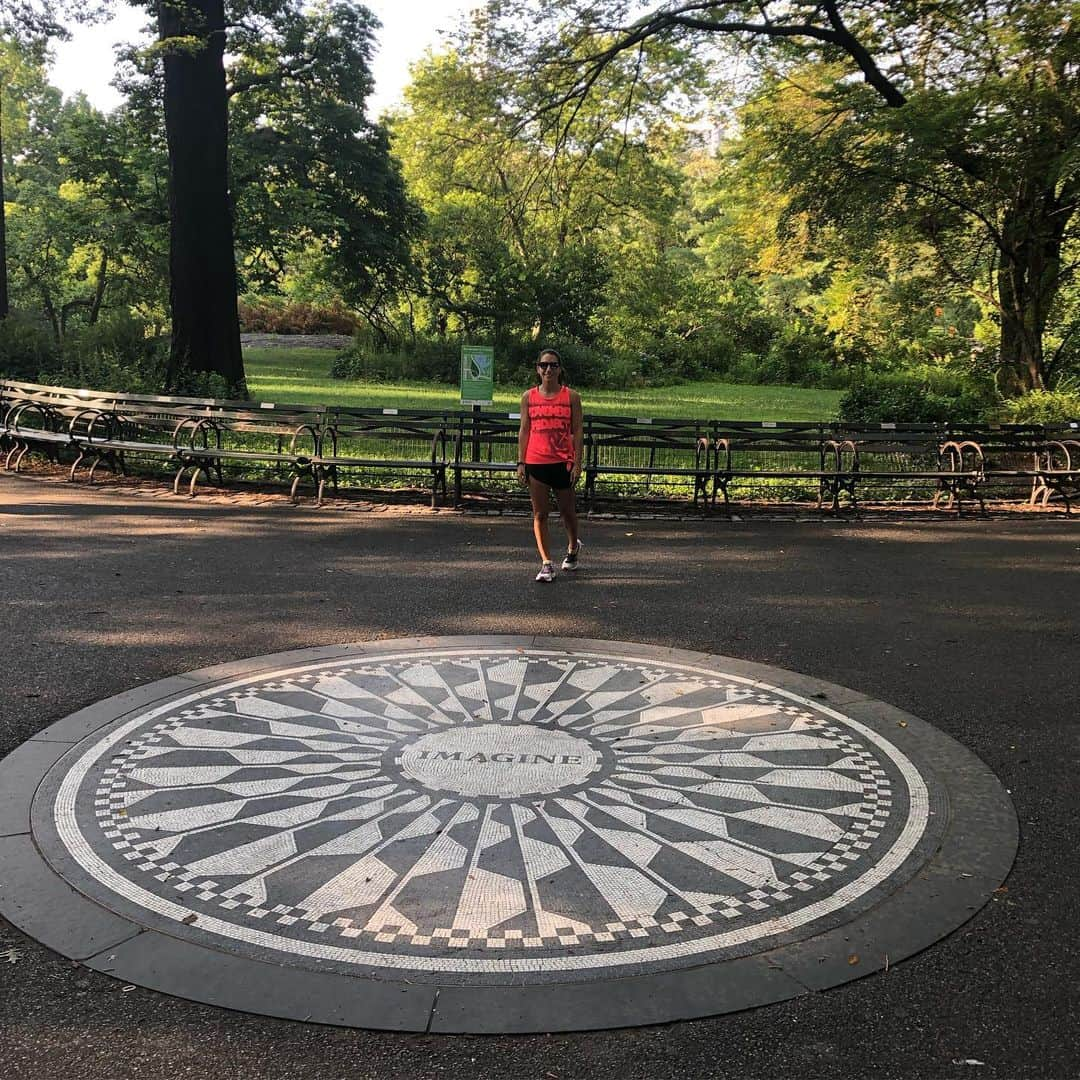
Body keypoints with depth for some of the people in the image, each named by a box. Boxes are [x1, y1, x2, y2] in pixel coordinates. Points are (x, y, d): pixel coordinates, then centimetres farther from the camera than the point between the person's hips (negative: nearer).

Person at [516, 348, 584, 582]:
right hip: (536, 462, 1)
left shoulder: (571, 396, 0)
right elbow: (524, 430, 6)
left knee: (567, 510, 11)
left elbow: (578, 431, 0)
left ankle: (573, 547, 39)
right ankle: (547, 563, 6)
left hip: (563, 462, -1)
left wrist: (577, 463, -7)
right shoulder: (529, 396, 5)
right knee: (539, 514, 1)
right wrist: (521, 462, 0)